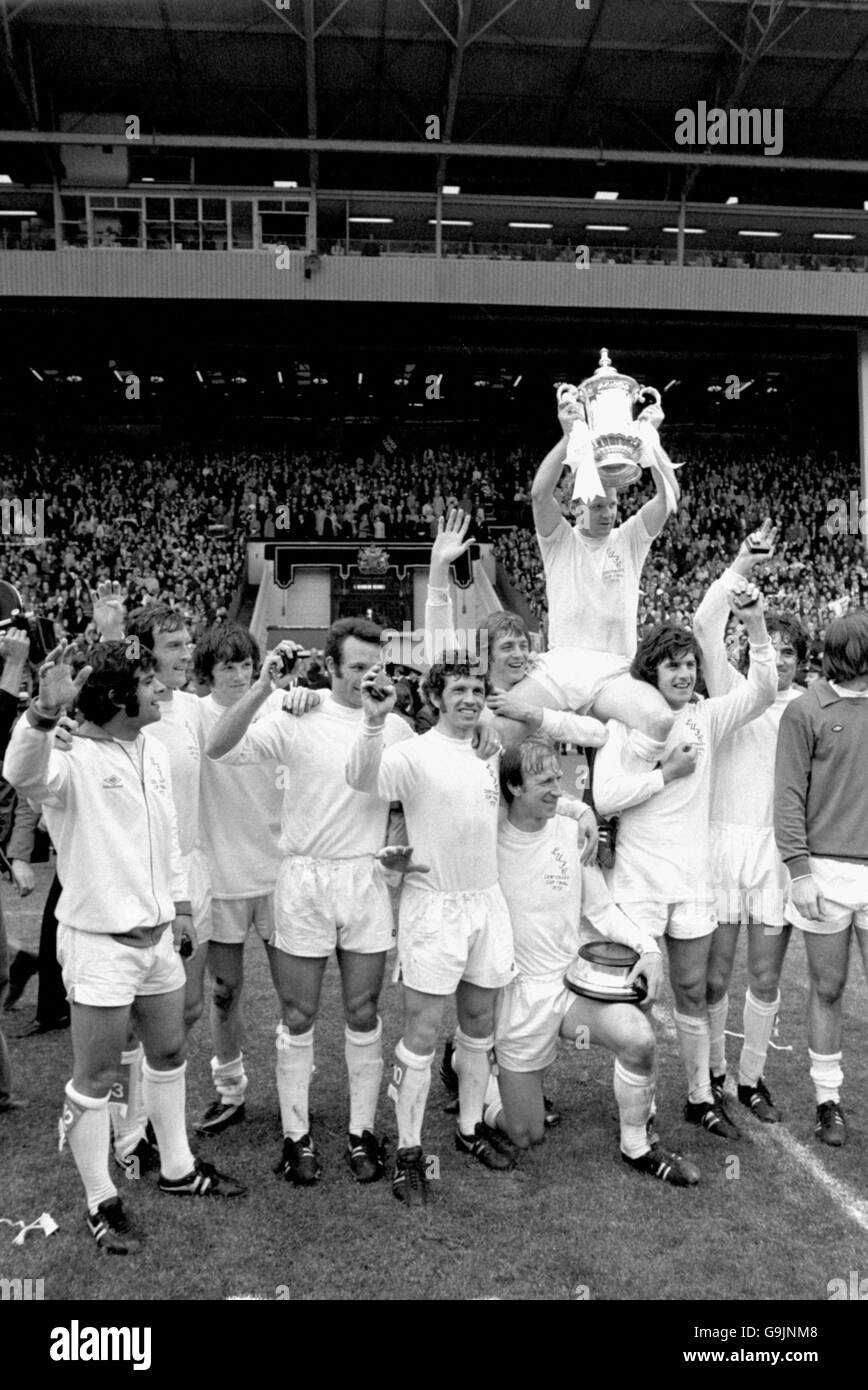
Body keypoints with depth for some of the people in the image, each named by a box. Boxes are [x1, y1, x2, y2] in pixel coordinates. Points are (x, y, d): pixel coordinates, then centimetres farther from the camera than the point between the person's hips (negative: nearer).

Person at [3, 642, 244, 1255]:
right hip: (101, 943, -8)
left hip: (157, 934, 8)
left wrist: (180, 905, 16)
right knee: (96, 1078, 7)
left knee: (170, 1054, 21)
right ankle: (101, 1200, 24)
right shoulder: (74, 760, -18)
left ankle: (177, 1167, 40)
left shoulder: (154, 752, 6)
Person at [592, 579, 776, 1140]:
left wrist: (757, 626, -22)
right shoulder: (627, 723, -5)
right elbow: (603, 796, -14)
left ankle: (701, 1097, 29)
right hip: (638, 878, -3)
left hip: (694, 877, 3)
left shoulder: (706, 717, 3)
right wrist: (666, 773, -14)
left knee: (693, 990, 14)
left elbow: (762, 691, -11)